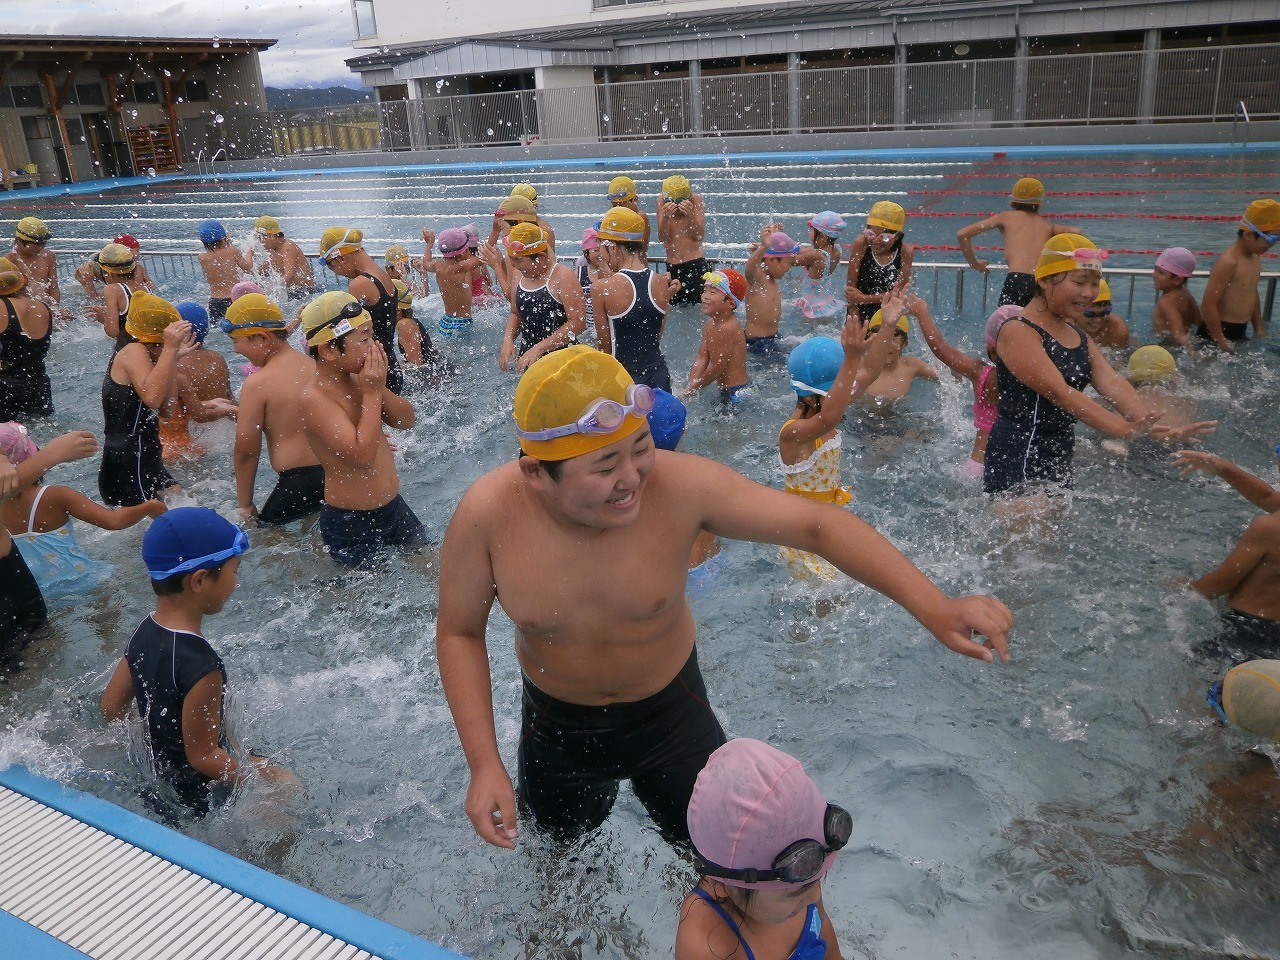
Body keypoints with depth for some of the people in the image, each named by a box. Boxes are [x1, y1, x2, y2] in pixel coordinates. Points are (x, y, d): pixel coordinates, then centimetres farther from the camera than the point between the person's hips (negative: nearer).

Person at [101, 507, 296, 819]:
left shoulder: (145, 632, -5)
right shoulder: (201, 664, -31)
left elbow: (111, 708, 7)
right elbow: (203, 755, -22)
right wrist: (269, 776, -14)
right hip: (203, 802, -9)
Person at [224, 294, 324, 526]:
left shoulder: (256, 384, -11)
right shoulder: (318, 367, 6)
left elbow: (246, 451, -8)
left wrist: (244, 505, 2)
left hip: (299, 481, -7)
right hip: (337, 472, 7)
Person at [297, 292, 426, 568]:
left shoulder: (356, 378, -1)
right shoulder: (314, 398, -24)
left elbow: (406, 421, 2)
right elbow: (362, 455, -32)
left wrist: (381, 387, -15)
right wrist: (372, 394, -24)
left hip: (393, 506, 7)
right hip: (352, 524, -7)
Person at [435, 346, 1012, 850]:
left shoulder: (680, 486, -32)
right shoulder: (487, 517, -29)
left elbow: (813, 524, -27)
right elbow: (460, 632, -14)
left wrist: (933, 607, -36)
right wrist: (484, 763, -20)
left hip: (670, 710, -1)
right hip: (556, 725, 1)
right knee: (558, 850, 29)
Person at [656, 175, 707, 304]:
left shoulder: (696, 200, -4)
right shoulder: (662, 202, 0)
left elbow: (699, 235, -8)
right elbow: (662, 238, -6)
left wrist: (690, 215, -25)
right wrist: (666, 217, -25)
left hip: (697, 265, -2)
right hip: (673, 268, 2)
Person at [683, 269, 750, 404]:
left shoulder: (727, 328, -25)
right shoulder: (710, 324, 5)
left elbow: (716, 368, -21)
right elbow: (701, 358, 1)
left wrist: (691, 389, -12)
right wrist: (690, 386, -13)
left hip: (737, 393, -9)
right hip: (726, 390, 9)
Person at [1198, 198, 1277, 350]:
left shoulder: (1254, 258, 9)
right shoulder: (1228, 262, -20)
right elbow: (1209, 305, -24)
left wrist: (1259, 328, 21)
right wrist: (1221, 342, -21)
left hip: (1240, 331, 9)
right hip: (1217, 331, -9)